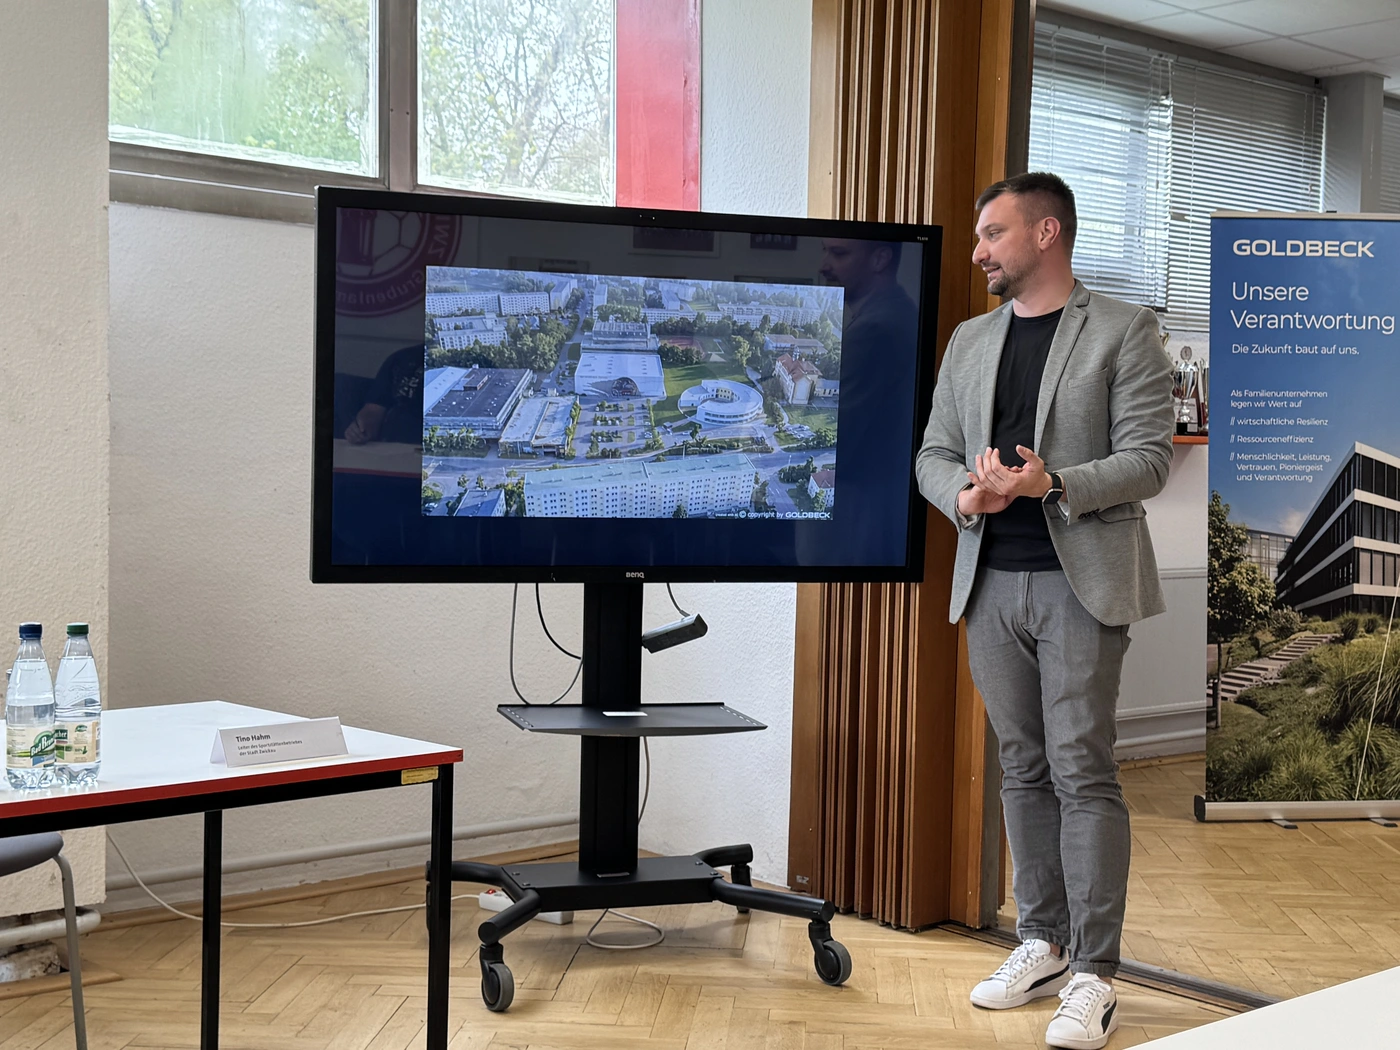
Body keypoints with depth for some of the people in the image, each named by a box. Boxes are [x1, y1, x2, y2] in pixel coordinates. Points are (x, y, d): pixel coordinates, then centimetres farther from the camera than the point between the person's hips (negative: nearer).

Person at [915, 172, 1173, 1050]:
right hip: (992, 581, 5)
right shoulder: (970, 341, 15)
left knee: (1083, 770, -6)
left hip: (1081, 581, -5)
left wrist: (1051, 483, -22)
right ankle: (1043, 944, 21)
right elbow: (934, 453, 14)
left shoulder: (1123, 331, -2)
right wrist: (965, 496, -9)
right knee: (1025, 769, 11)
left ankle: (1093, 976, 0)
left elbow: (1149, 459, -8)